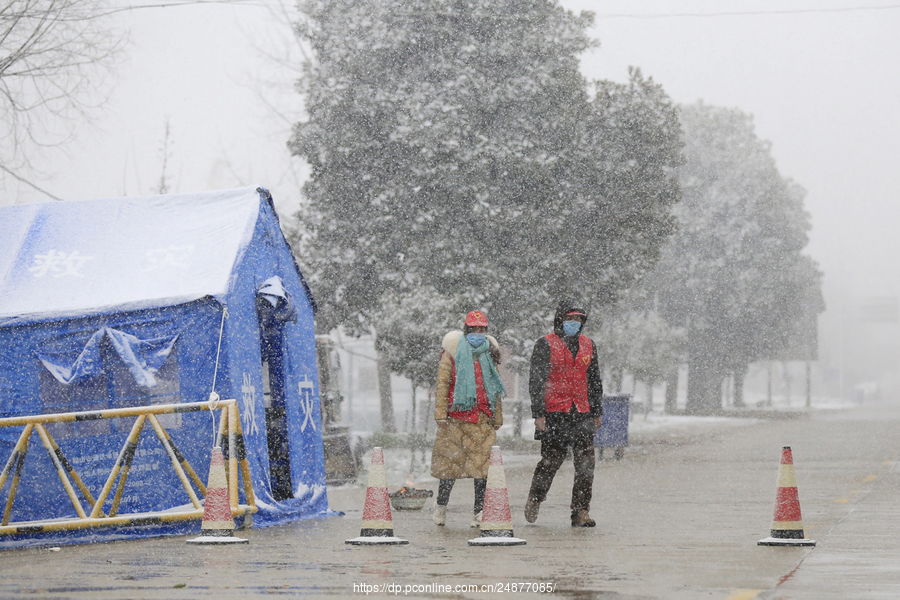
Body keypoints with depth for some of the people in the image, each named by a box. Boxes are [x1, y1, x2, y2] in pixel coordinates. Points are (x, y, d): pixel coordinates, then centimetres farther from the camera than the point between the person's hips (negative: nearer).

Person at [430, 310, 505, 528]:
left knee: (482, 463, -3)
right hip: (456, 415, -3)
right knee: (450, 461, 3)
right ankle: (441, 504, 23)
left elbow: (496, 389, 19)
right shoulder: (453, 351, 1)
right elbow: (442, 383, -1)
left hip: (483, 419, 3)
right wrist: (440, 414, -9)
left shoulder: (489, 353, 13)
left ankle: (479, 512, 4)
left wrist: (497, 418, 17)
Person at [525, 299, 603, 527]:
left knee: (586, 463, -3)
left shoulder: (588, 345, 14)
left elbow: (594, 381, 21)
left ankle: (581, 512, 1)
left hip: (581, 414, 4)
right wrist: (538, 414, -11)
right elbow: (536, 381, -5)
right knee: (551, 461, 0)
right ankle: (534, 500, 24)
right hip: (554, 414, -4)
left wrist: (596, 413, 19)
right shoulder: (545, 345, -2)